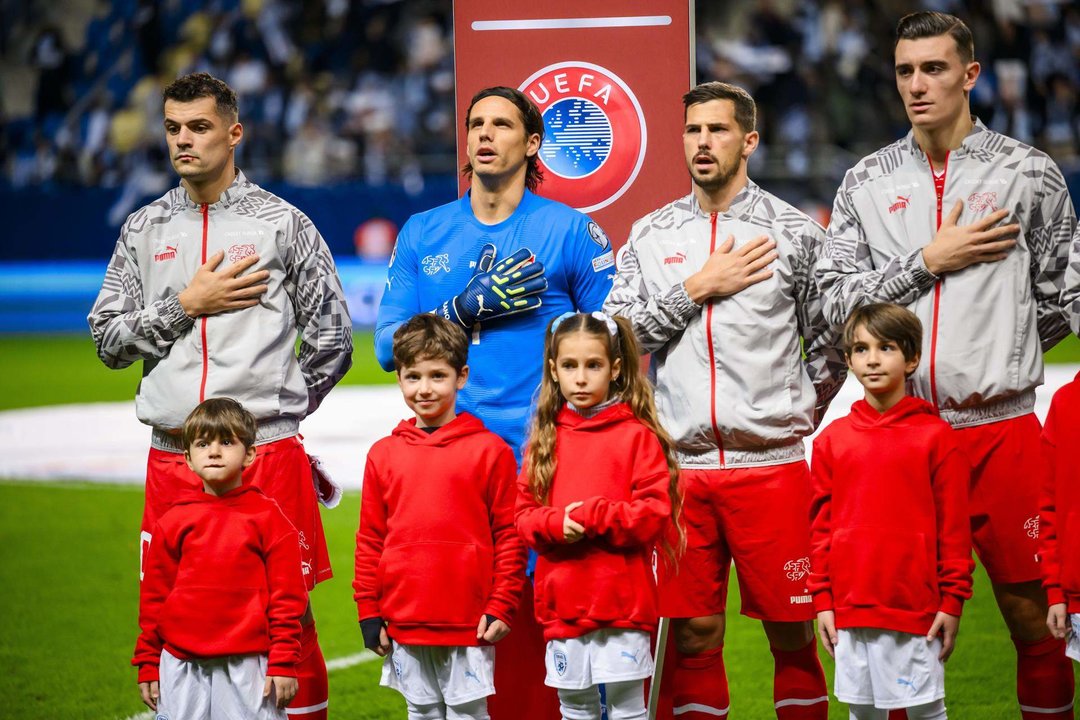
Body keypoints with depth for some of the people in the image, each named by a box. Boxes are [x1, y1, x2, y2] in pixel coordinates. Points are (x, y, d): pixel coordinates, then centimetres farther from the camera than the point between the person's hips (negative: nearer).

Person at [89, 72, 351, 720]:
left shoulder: (283, 224, 5)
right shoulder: (145, 230, 13)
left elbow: (332, 339, 7)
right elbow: (108, 339, 8)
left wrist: (272, 408, 7)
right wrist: (186, 306, -4)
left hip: (268, 453, -3)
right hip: (174, 456, 3)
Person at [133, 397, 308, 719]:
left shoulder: (268, 518, 0)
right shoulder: (173, 522, 7)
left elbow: (287, 597, 0)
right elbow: (153, 597, 12)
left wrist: (283, 664, -5)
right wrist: (147, 665, 10)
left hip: (246, 666, -2)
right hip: (182, 666, 2)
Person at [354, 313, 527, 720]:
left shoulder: (489, 450, -3)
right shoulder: (383, 454, 7)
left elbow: (510, 537, -2)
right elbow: (370, 540, 10)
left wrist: (502, 607, -6)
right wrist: (369, 613, 6)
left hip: (469, 626, -3)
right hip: (404, 628, 4)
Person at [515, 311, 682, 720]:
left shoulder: (637, 435, -5)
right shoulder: (546, 439, 9)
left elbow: (655, 512, -11)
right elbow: (523, 514, 8)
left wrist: (592, 516, -18)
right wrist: (555, 523, -13)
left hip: (622, 602, -4)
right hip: (562, 605, 5)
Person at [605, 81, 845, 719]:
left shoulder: (795, 233, 3)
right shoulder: (651, 235, 10)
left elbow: (830, 348, 8)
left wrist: (790, 419, 4)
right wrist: (697, 289, -5)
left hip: (770, 464, -2)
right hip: (681, 466, 2)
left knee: (793, 633, 0)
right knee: (692, 634, 4)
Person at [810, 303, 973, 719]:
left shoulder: (936, 436, -2)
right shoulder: (832, 439, 7)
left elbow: (954, 528, -2)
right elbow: (821, 526, 10)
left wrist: (952, 601, -4)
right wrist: (822, 600, 6)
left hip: (916, 607, -3)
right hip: (849, 609, 3)